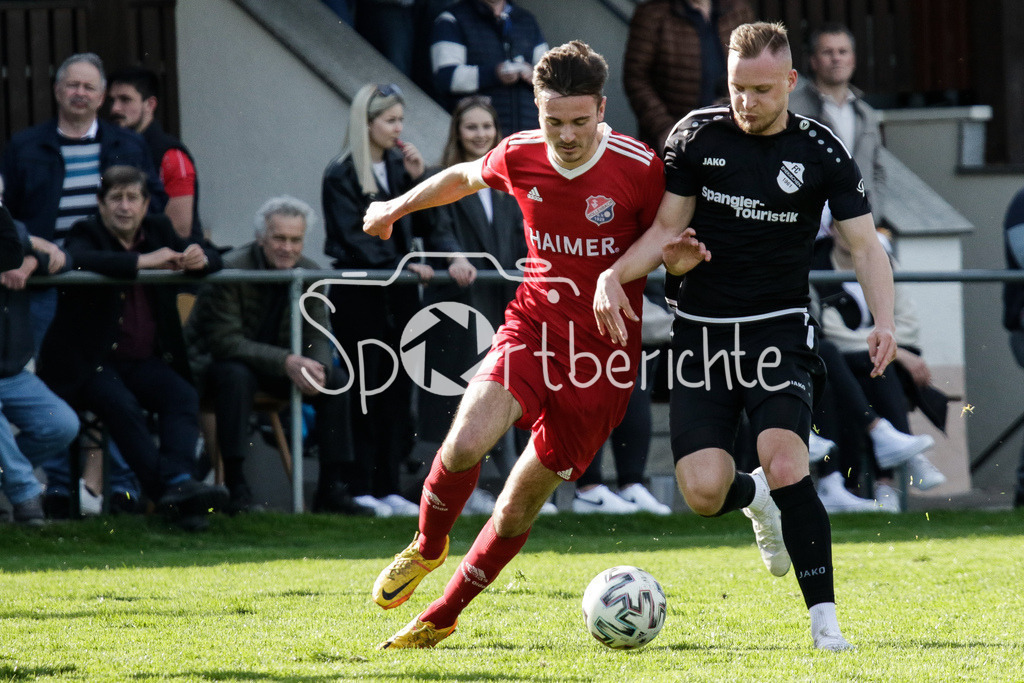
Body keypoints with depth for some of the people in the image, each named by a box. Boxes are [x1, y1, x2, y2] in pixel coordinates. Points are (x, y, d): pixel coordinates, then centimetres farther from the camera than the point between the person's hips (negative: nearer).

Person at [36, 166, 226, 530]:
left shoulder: (157, 230, 14)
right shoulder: (86, 233, -2)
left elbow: (213, 259, 17)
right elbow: (79, 261, -27)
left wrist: (200, 258, -9)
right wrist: (143, 261, -27)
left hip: (143, 360, 5)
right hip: (89, 363, -5)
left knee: (183, 395, -24)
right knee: (121, 404, -33)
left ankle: (178, 482, -42)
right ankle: (168, 495, -40)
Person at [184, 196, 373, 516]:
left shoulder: (309, 274, -4)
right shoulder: (230, 271, -23)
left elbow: (319, 339, -3)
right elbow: (224, 340, -27)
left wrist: (317, 367, -29)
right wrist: (286, 362, -36)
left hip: (279, 366, 6)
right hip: (215, 360, -6)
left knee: (336, 378, -14)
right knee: (236, 375, -39)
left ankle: (331, 487, -10)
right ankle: (236, 487, -35)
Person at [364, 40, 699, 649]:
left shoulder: (640, 168, -13)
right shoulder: (519, 156, -3)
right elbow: (466, 177, 21)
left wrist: (684, 255, -23)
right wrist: (398, 206, 28)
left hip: (604, 348, -2)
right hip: (533, 325, 2)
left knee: (521, 506, 2)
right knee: (466, 442, -25)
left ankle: (443, 616, 23)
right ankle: (428, 548, 6)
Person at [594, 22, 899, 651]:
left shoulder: (820, 153, -3)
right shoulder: (696, 137, 1)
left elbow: (865, 245, -2)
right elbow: (667, 229, 5)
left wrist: (884, 319, -19)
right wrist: (613, 275, -13)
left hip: (779, 331, -2)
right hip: (702, 333, 2)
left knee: (785, 467, -23)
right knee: (703, 492, -11)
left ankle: (825, 622, -15)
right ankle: (755, 499, 28)